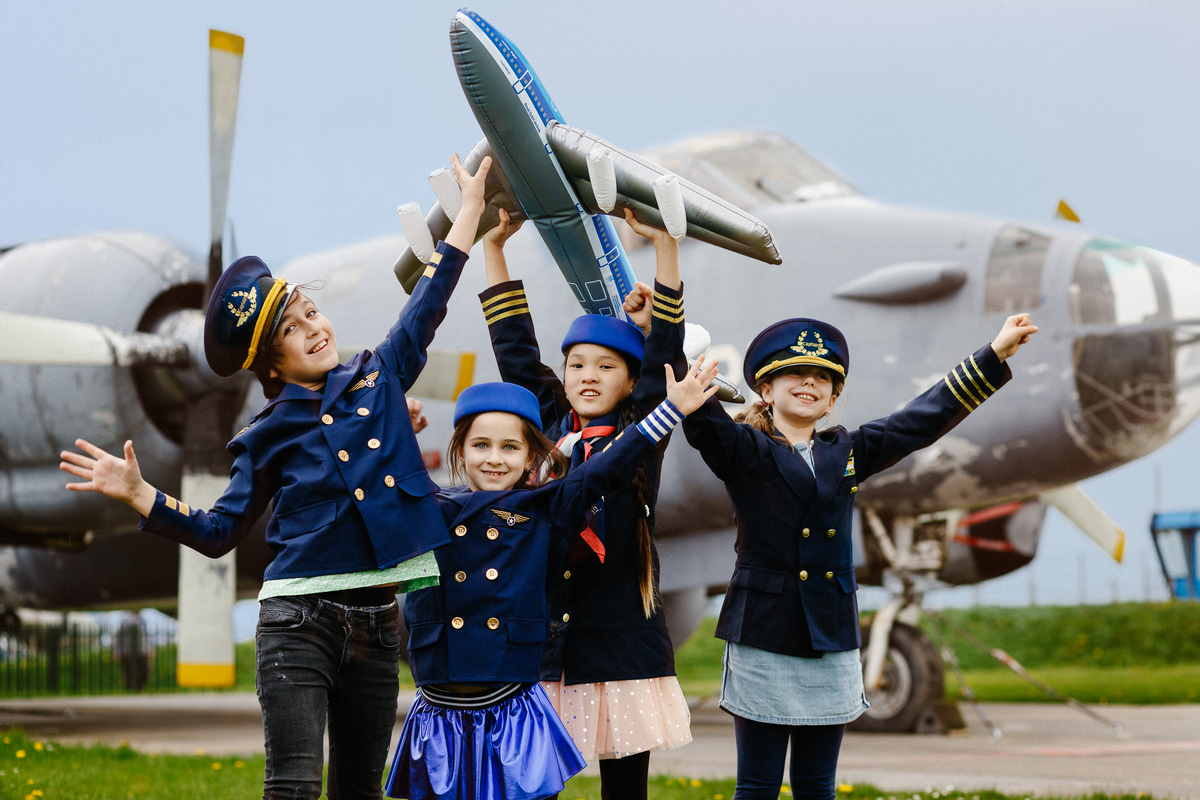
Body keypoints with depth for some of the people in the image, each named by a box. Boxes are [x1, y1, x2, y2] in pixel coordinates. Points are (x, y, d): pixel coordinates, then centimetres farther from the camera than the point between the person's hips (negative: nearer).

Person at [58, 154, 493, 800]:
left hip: (375, 624, 3)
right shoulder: (270, 436, 5)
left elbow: (427, 303, 20)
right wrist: (137, 492, -5)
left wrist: (471, 205, 24)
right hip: (298, 619, -3)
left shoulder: (378, 378, 12)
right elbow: (219, 532, 6)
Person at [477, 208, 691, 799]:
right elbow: (514, 345, 13)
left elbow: (663, 351, -6)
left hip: (621, 641, -2)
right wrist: (492, 246, 13)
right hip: (543, 637, 2)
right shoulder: (547, 424, 10)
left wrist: (664, 245, -13)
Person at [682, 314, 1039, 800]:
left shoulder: (846, 453, 13)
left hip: (832, 639, 5)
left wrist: (995, 354, 14)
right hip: (763, 638, -4)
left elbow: (925, 419, 15)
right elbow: (700, 415, -19)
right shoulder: (744, 450, -2)